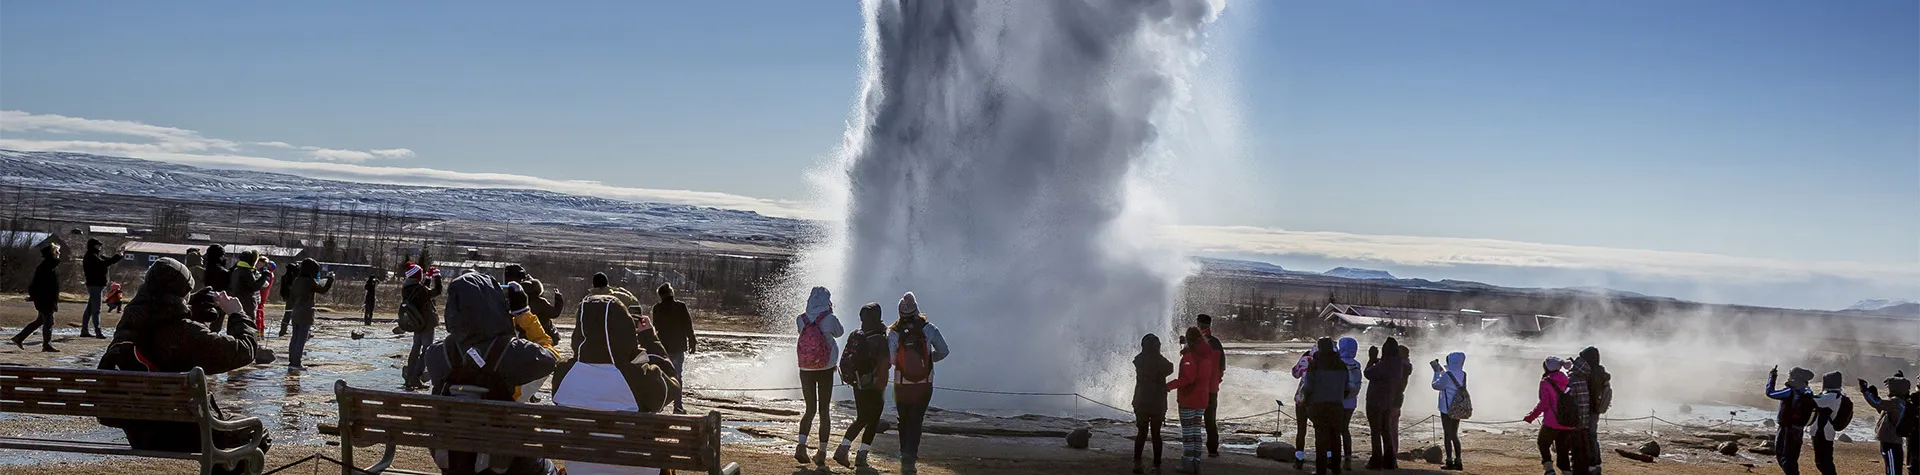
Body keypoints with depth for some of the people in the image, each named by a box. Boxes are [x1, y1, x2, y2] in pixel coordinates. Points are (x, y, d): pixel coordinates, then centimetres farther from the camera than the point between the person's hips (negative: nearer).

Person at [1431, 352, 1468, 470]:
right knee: (1455, 435, 15)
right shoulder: (1462, 375, 4)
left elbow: (1436, 386, -6)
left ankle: (1449, 462, 3)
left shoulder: (1447, 375, -19)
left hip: (1447, 409, -7)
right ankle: (1458, 462, 13)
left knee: (1447, 435, 2)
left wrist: (1436, 372, 7)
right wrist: (1440, 369, 28)